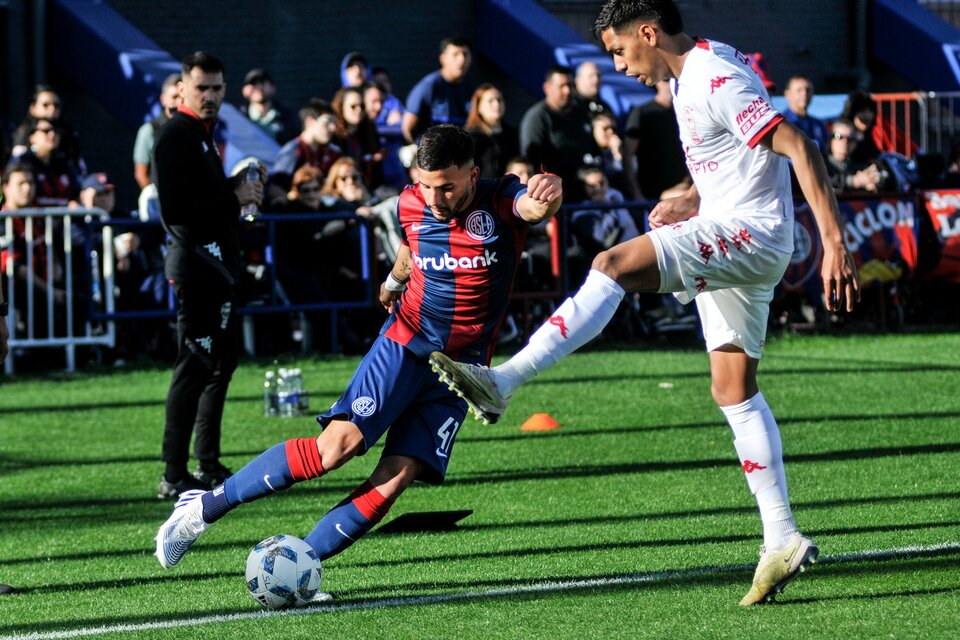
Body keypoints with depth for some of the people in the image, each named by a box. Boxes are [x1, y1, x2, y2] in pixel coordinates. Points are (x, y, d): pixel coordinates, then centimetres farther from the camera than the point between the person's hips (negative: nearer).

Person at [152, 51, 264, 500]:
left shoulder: (202, 135, 17)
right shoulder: (176, 136, -14)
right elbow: (174, 209, -23)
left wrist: (238, 188, 7)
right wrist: (233, 198, -18)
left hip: (216, 264, 11)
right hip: (196, 264, -11)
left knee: (221, 362, 16)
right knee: (194, 366, -11)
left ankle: (208, 467, 24)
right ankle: (175, 476, -11)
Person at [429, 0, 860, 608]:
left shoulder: (717, 79, -16)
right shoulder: (687, 78, 16)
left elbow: (798, 147, -21)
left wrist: (835, 243, -26)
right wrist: (691, 203, 11)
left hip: (750, 235, -11)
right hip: (724, 238, 11)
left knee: (615, 264, -25)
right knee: (733, 388, 9)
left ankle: (502, 381, -34)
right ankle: (783, 540, 10)